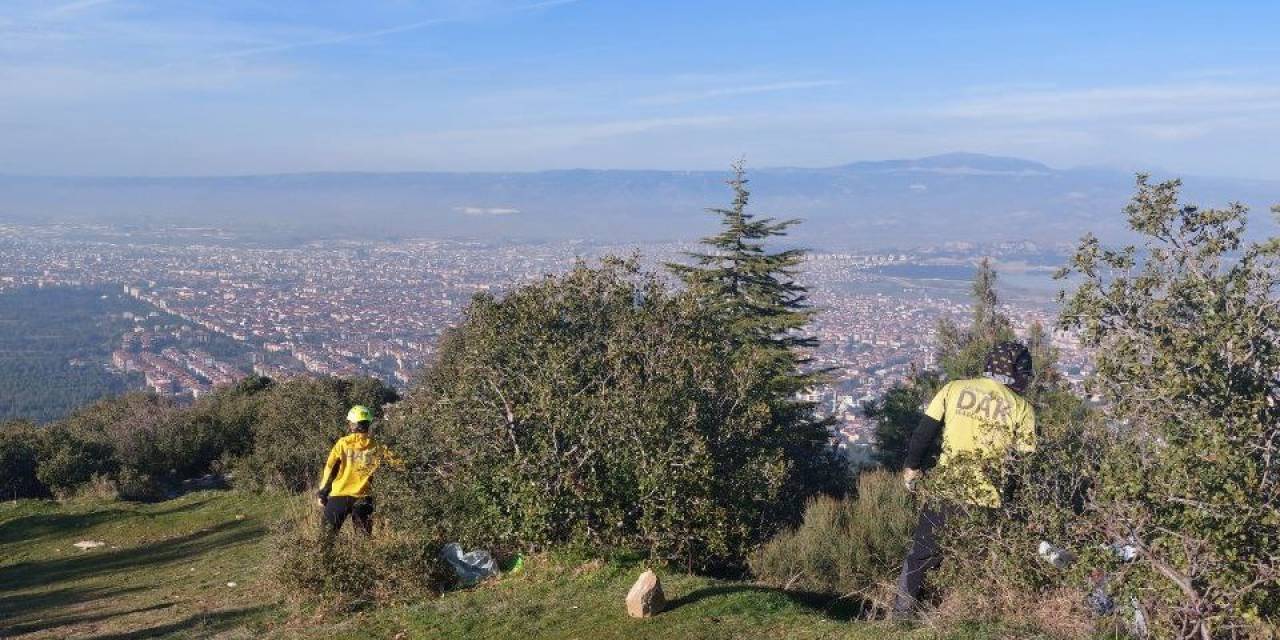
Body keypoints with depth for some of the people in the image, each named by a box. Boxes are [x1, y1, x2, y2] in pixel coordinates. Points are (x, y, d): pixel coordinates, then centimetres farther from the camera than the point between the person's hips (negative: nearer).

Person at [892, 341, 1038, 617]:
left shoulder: (954, 389, 2)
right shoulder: (1022, 408, -1)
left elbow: (925, 431, 4)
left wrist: (912, 466, 17)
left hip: (945, 490, 1)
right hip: (989, 499, -1)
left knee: (925, 549, 16)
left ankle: (903, 606, 23)